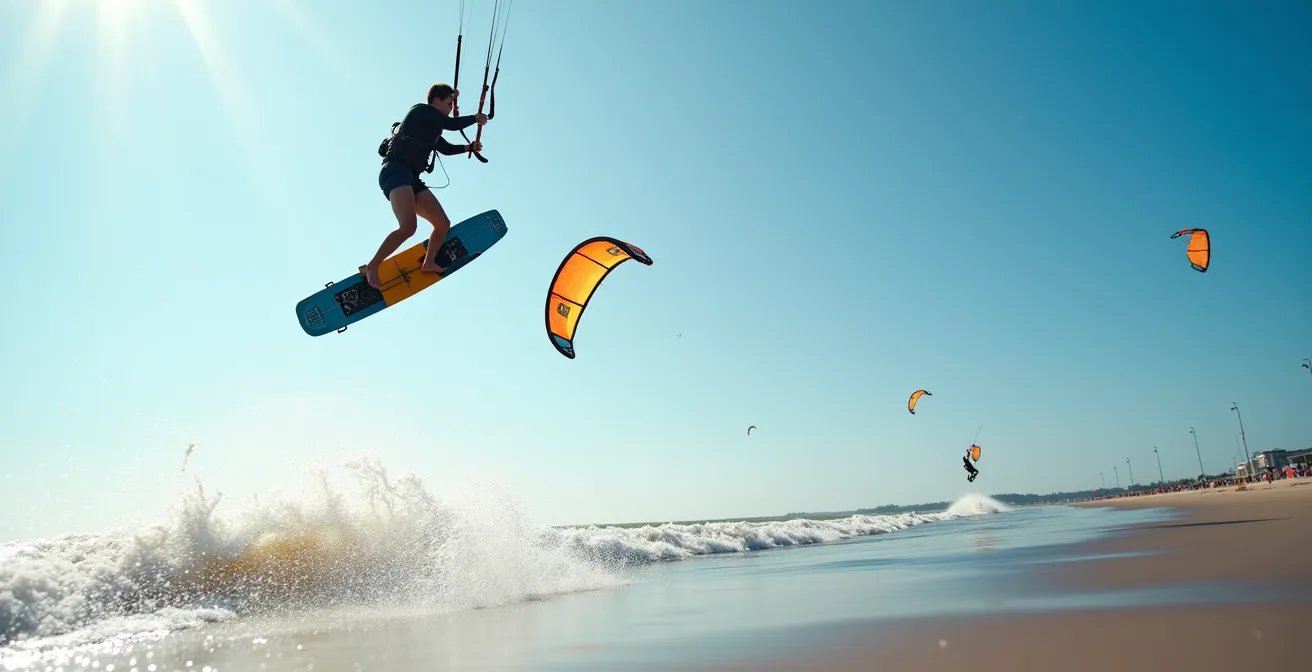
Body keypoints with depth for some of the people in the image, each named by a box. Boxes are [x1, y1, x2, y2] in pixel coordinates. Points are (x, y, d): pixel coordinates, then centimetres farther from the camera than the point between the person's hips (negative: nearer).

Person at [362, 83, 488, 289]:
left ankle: (428, 264, 25)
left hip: (411, 177, 10)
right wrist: (476, 118, 9)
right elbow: (452, 124, -6)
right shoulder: (421, 109, 3)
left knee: (443, 223, 6)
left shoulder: (430, 128, 27)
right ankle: (372, 266, -19)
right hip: (395, 172, -10)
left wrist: (470, 147, 32)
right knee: (408, 226, -30)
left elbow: (446, 148, 41)